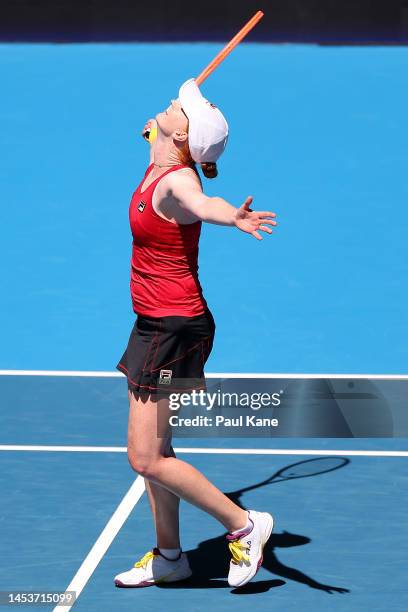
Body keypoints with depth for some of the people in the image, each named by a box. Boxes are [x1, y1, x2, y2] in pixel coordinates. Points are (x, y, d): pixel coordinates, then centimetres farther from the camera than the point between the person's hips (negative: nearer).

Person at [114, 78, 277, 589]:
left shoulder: (177, 182, -22)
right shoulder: (159, 168, 4)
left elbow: (203, 204, -47)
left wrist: (236, 218, -68)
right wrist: (157, 126, 52)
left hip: (176, 330, -9)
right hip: (156, 326, 9)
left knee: (147, 459, -9)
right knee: (153, 451, 17)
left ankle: (243, 525, 4)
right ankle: (168, 556, 30)